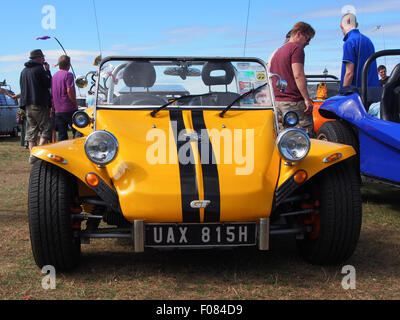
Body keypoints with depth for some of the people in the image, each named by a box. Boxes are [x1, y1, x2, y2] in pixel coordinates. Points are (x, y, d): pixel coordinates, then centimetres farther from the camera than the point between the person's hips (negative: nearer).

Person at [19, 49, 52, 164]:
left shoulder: (24, 71, 16)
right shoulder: (39, 69, -8)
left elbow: (22, 87, 21)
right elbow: (48, 84, -5)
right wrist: (48, 70, 4)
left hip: (27, 104, 7)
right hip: (39, 104, -7)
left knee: (31, 131, 9)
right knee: (46, 129, -3)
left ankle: (32, 154, 5)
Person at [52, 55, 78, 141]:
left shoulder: (54, 76, 13)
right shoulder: (68, 74, -10)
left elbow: (52, 93, 17)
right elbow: (69, 91, -18)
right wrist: (76, 104, -9)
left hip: (58, 110, 7)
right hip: (69, 109, -7)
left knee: (61, 135, 7)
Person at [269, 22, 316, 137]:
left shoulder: (277, 51, 22)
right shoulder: (296, 48, -6)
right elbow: (298, 75, -17)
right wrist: (307, 99, -18)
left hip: (276, 101, 9)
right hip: (293, 102, -9)